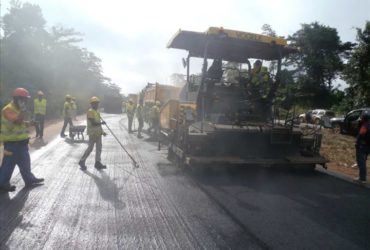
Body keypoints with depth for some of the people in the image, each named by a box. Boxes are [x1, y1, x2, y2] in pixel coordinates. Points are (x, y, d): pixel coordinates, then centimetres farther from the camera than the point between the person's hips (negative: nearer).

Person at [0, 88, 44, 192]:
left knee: (25, 162, 16)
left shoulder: (17, 109, 13)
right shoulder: (9, 109, -18)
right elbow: (17, 120, -33)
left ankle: (29, 179, 27)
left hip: (20, 141, 10)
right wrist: (23, 110, -26)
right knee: (9, 163, 0)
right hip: (12, 142, -10)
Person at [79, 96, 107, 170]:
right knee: (90, 148, -2)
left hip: (98, 133, 9)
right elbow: (93, 123, -24)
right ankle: (82, 161, 14)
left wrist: (102, 131, 17)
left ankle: (98, 163, 16)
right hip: (92, 133, -9)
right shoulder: (90, 111, -14)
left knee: (99, 147, 9)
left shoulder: (97, 112, 14)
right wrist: (101, 123, -12)